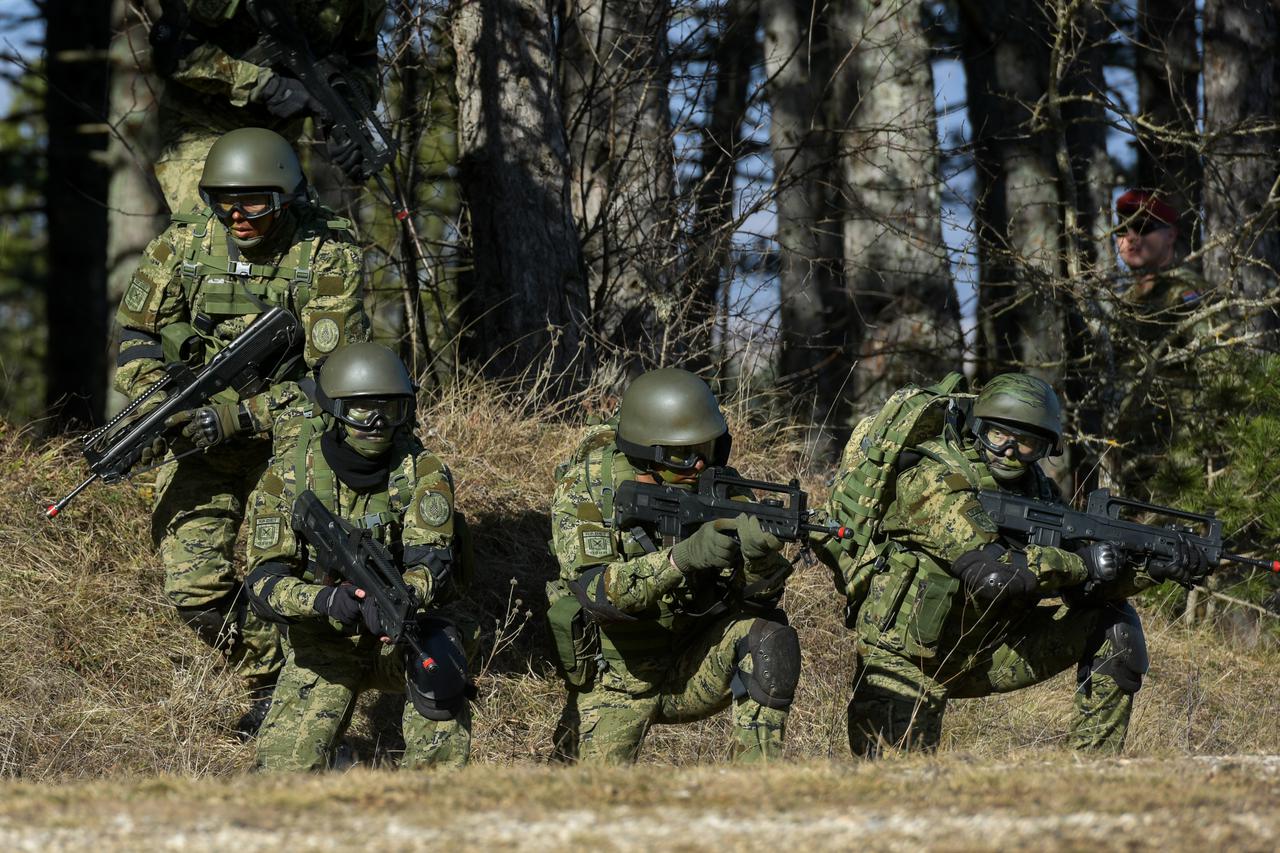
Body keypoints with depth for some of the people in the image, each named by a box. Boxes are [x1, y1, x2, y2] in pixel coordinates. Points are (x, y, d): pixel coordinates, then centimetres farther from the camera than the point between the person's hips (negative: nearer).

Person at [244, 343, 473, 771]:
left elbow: (432, 563, -23)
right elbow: (263, 582, -18)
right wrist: (324, 599, -40)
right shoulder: (288, 476, -12)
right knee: (283, 769, -17)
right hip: (320, 645, 0)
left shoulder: (422, 473, -12)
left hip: (395, 637, 0)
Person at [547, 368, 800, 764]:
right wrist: (683, 556, -44)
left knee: (771, 637, -24)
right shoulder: (586, 489, -18)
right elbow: (596, 590, -31)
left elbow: (757, 595, -13)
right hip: (617, 683, -2)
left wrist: (758, 556, -37)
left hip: (696, 665, 2)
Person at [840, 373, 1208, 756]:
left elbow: (1079, 587, 2)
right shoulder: (933, 481, -21)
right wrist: (1083, 563, -27)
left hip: (985, 651, 7)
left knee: (1114, 623, -3)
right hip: (906, 663, -7)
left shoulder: (1036, 489, 2)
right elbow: (990, 570, -33)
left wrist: (1152, 569, -14)